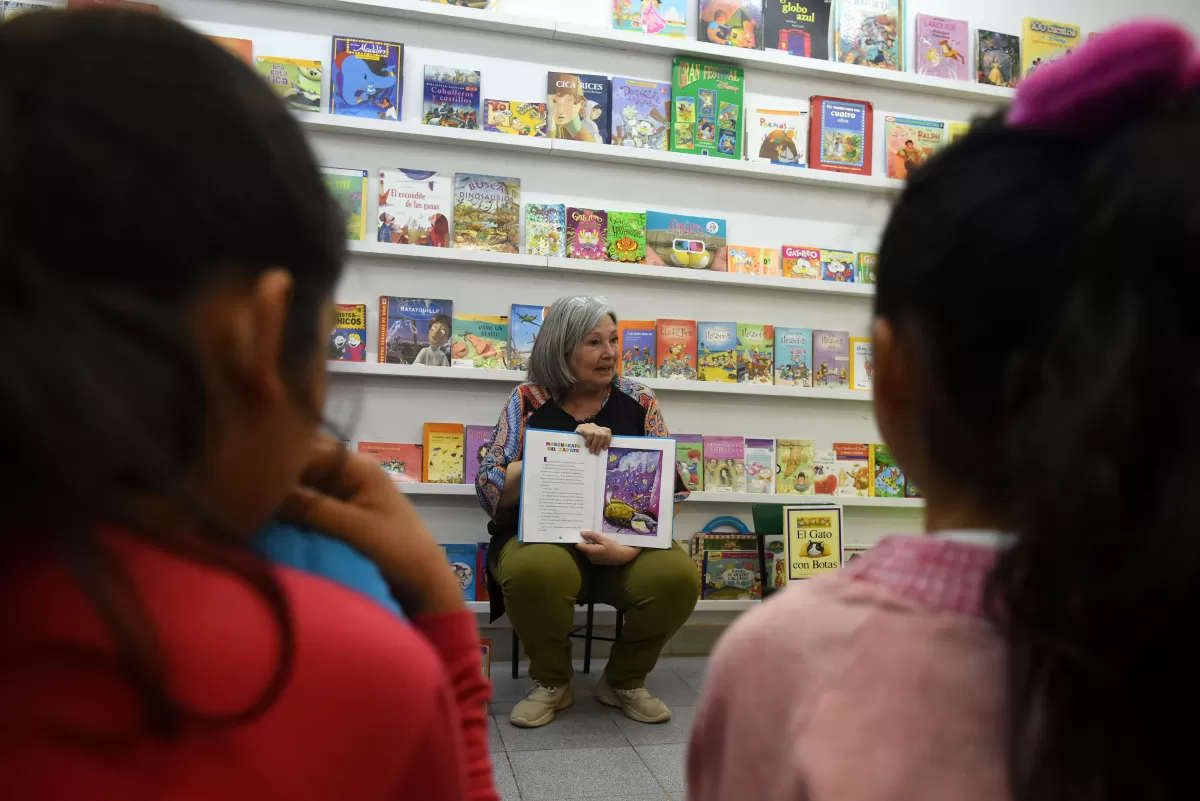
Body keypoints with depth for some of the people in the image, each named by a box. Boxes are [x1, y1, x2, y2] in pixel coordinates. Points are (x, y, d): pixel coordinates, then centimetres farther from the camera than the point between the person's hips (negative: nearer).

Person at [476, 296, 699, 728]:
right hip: (544, 537, -2)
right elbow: (491, 491, -7)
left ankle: (625, 681, 2)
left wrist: (629, 548, -20)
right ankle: (551, 682, -4)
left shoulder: (638, 401, 4)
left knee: (678, 575, -28)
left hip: (624, 543, 2)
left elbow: (667, 490, -1)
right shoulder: (529, 401, 0)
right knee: (536, 570, -36)